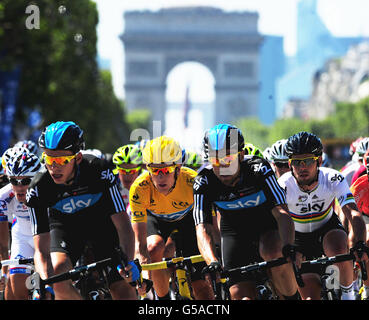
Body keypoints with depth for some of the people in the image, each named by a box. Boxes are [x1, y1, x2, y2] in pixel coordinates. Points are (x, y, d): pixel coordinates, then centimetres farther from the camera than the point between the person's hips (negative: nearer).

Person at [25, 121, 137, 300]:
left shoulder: (99, 172, -32)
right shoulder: (38, 189, -29)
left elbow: (123, 225, -30)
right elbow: (41, 250, -30)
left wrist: (128, 263, -47)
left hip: (101, 223, 0)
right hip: (65, 225, 0)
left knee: (124, 291, -13)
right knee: (58, 279, -28)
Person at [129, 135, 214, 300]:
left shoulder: (193, 181, -37)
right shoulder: (139, 188, -36)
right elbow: (140, 241, -38)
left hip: (187, 217, 0)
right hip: (155, 219, 0)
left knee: (201, 283, -12)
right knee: (154, 249, -32)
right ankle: (163, 298, -10)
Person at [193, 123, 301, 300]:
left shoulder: (259, 169, -28)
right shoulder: (204, 182, -23)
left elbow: (281, 213, -35)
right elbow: (203, 229, -31)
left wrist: (288, 247, -53)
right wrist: (212, 261, -51)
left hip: (266, 225, -2)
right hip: (234, 231, 2)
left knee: (274, 254, -35)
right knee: (240, 293, -14)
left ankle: (293, 298, -13)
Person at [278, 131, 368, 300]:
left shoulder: (333, 179, -26)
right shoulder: (284, 186, -28)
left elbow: (353, 213, -36)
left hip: (328, 229, 0)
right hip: (299, 238, 0)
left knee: (340, 251, -36)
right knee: (311, 296, -9)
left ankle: (348, 292, -10)